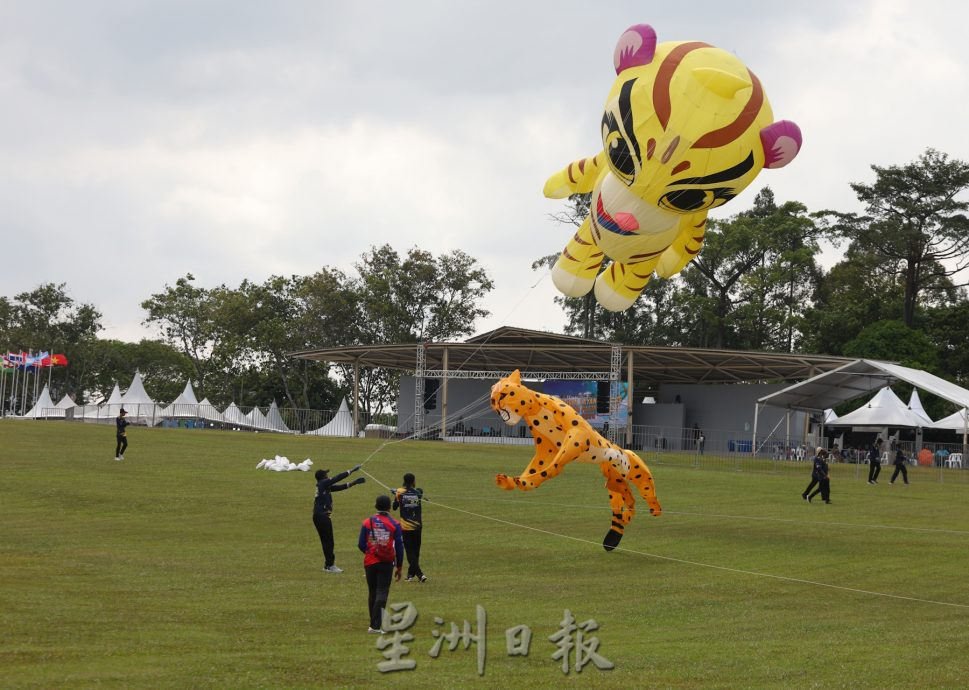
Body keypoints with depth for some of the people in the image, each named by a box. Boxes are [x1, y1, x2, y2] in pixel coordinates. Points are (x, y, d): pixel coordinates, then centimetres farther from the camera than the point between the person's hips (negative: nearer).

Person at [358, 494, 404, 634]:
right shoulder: (395, 524, -4)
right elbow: (399, 547, -3)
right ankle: (375, 626, -13)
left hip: (370, 563, 2)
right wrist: (399, 567, 7)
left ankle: (373, 625, 21)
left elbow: (361, 545, -1)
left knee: (372, 593, 14)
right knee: (382, 593, -2)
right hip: (387, 563, -2)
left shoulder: (367, 523, -2)